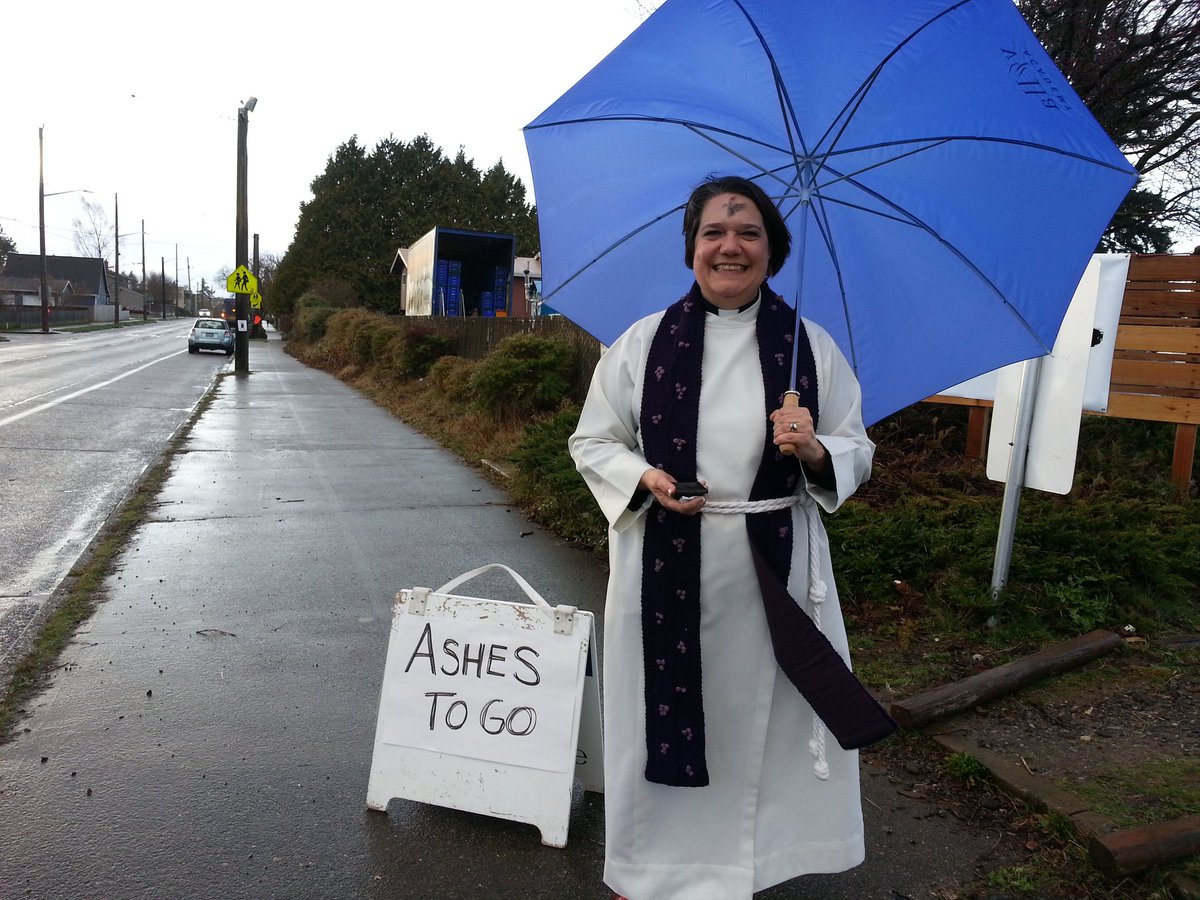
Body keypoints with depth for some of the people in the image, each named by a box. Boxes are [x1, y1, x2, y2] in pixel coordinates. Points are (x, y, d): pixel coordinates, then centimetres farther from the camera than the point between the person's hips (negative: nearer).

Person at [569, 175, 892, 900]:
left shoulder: (811, 346, 3)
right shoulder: (643, 342, 1)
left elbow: (859, 453, 7)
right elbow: (593, 442, 6)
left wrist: (815, 451, -15)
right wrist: (645, 479, -13)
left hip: (775, 566, 1)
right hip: (665, 565, 0)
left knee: (765, 714, 9)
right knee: (665, 713, 8)